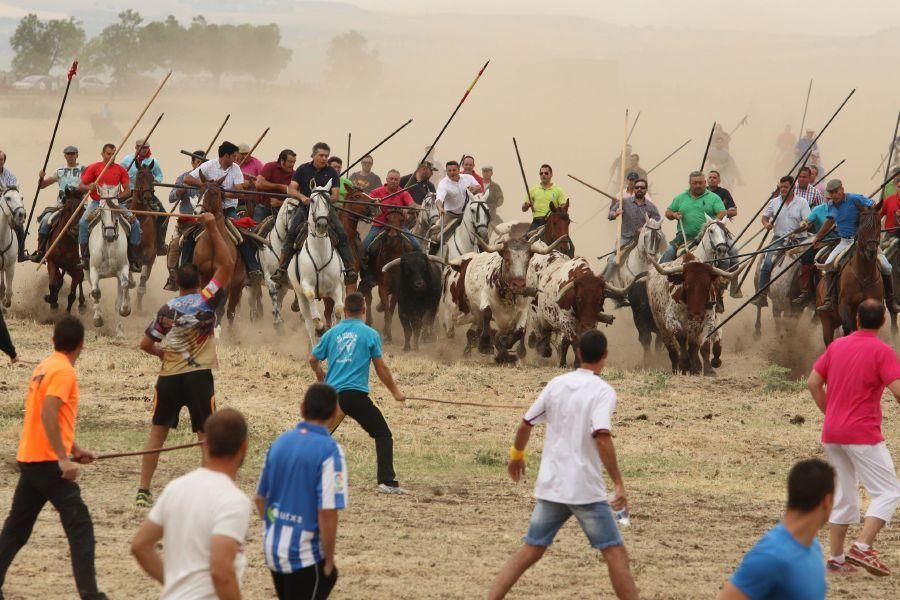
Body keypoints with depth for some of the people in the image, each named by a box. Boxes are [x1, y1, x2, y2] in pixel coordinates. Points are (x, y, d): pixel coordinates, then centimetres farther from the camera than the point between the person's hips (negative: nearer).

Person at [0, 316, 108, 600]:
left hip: (29, 459, 9)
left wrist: (75, 449, 25)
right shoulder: (63, 371, -13)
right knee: (80, 526, -8)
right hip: (48, 461, -9)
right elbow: (48, 415, -24)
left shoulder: (45, 366, 15)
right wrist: (64, 459, -25)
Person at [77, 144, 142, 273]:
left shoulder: (121, 170, 8)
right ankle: (85, 258, -20)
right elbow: (81, 186, 3)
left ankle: (133, 260, -6)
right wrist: (89, 187, -20)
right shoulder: (94, 168, 3)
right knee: (83, 222, -28)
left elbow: (128, 191, 4)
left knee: (135, 223, -14)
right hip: (97, 203, -2)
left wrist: (117, 198, -14)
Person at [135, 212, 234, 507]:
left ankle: (143, 491, 6)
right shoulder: (206, 300, -3)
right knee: (208, 435, 4)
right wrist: (213, 229, -3)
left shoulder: (166, 309, 5)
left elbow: (146, 344, 6)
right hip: (198, 376, -2)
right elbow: (227, 265, -2)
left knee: (157, 432, 10)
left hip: (168, 377, 2)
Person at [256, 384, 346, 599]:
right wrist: (329, 562, -10)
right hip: (304, 555, -6)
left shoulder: (280, 442, 4)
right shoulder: (329, 451, -15)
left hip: (273, 550, 6)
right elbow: (327, 513, -20)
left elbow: (260, 498, 12)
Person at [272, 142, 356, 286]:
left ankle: (349, 269, -13)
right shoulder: (303, 169, 8)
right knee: (291, 232, -24)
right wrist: (302, 197, -18)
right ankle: (282, 268, -24)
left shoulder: (332, 173, 8)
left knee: (342, 234, -17)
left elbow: (335, 195, 0)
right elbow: (291, 190, 3)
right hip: (305, 207, -1)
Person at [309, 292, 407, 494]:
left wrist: (320, 375, 40)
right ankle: (387, 481, -10)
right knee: (383, 435, 3)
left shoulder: (332, 333, 10)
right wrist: (395, 391, 12)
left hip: (332, 394, 4)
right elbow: (381, 367, 0)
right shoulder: (370, 334, 0)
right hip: (356, 394, -4)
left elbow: (313, 359, 19)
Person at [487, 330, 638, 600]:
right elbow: (602, 437, -23)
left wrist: (517, 454, 31)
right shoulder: (602, 391, -10)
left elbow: (525, 424, 12)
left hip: (550, 486, 5)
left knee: (530, 552, 12)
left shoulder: (557, 384, 6)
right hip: (586, 490, -5)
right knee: (615, 554, 1)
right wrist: (619, 484, -22)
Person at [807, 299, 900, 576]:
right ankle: (862, 547, -16)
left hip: (832, 434, 7)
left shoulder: (837, 346, 8)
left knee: (844, 495, 16)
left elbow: (813, 382, 9)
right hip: (863, 434, -7)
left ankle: (836, 557, 14)